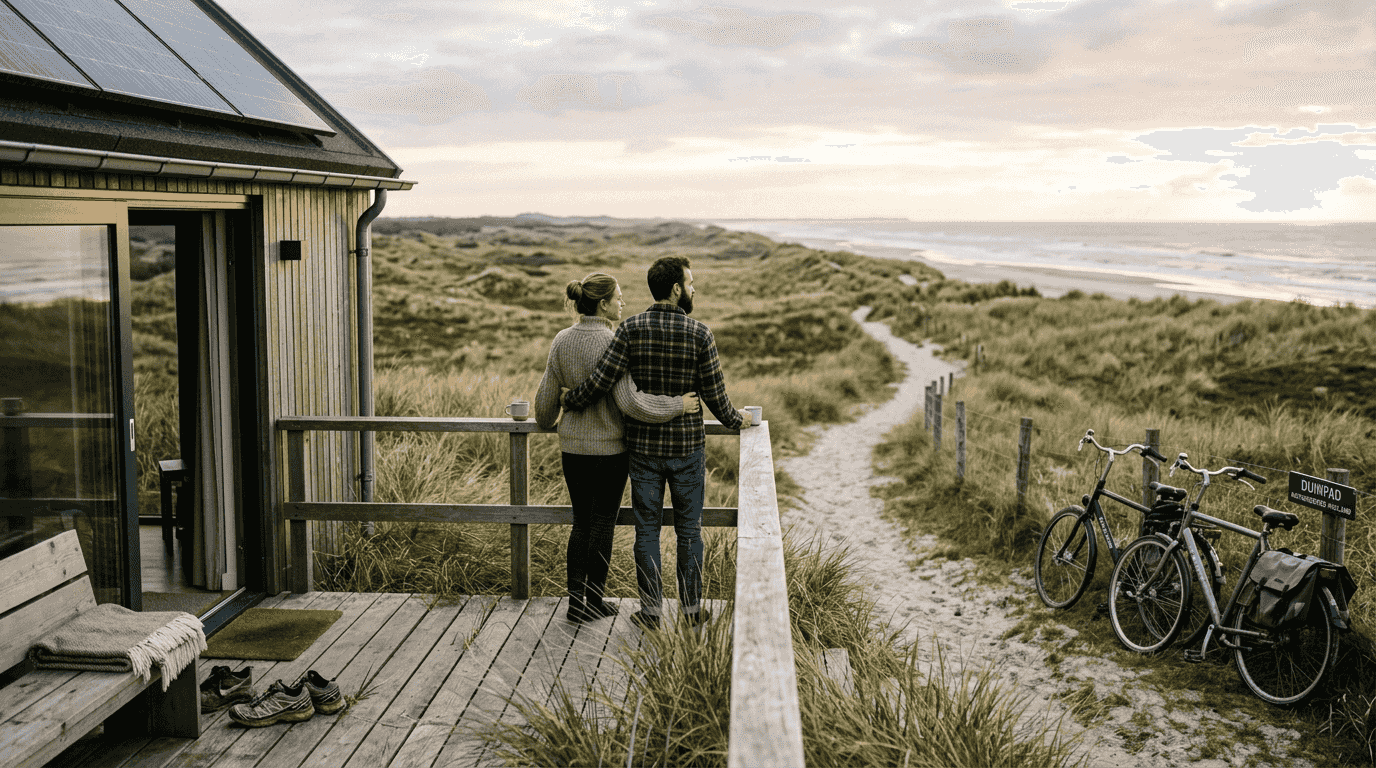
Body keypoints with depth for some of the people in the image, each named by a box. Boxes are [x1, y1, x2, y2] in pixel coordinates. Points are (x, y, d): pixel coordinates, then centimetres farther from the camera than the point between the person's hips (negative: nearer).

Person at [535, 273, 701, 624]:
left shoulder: (561, 341, -1)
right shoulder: (613, 344, -18)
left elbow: (548, 394, 5)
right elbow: (629, 401, -25)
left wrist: (546, 421, 26)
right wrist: (676, 406, -16)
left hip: (573, 446, 5)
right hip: (609, 447, -5)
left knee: (582, 522, 16)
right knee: (603, 522, 9)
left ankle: (576, 598, 15)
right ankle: (593, 601, 17)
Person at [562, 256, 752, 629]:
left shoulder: (631, 329, -8)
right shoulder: (699, 333, -10)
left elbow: (601, 381, -13)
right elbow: (715, 395, -6)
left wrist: (567, 401, 5)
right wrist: (736, 419, 14)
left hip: (644, 446, 1)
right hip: (687, 447, -1)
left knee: (647, 529, 10)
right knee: (689, 530, 12)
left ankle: (650, 611, 16)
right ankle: (691, 609, 20)